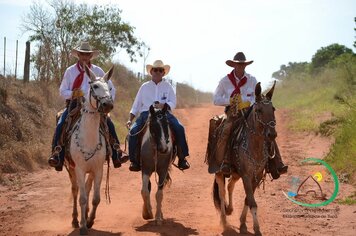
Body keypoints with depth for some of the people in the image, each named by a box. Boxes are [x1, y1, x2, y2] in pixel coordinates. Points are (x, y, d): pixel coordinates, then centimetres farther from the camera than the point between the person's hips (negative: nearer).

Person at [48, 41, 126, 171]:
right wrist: (73, 94, -15)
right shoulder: (70, 71, 6)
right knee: (60, 125, -24)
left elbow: (111, 89, 12)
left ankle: (117, 154, -10)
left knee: (109, 123, -19)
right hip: (74, 104, 0)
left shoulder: (98, 71, 7)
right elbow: (62, 91, 6)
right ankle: (56, 154, -20)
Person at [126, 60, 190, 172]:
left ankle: (182, 158, -14)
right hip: (146, 113, 1)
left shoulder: (167, 86, 12)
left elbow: (173, 103, 1)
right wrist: (130, 120, 5)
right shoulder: (145, 86, 15)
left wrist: (163, 106, -20)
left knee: (179, 128, -24)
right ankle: (134, 160, -12)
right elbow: (136, 105, 16)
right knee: (133, 131, -24)